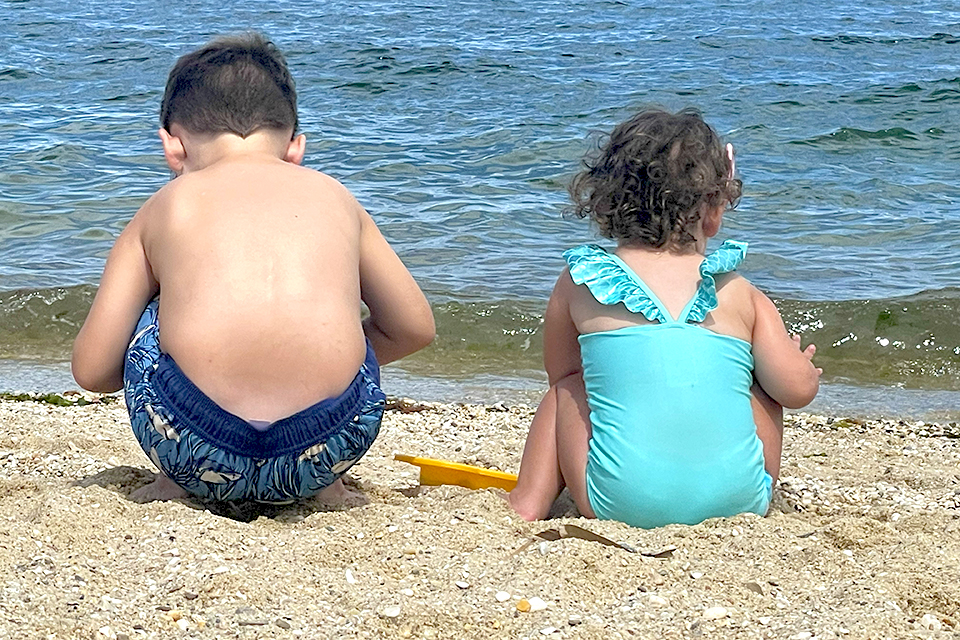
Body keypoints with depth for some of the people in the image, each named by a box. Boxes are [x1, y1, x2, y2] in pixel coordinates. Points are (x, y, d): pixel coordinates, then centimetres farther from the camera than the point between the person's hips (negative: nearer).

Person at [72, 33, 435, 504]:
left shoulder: (166, 206, 18)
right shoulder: (334, 198, 23)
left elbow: (92, 369, 16)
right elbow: (415, 327, 30)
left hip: (196, 451, -1)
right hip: (331, 446, 1)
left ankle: (177, 483, 28)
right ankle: (324, 486, 29)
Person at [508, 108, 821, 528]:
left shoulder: (579, 282, 6)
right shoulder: (740, 294, 4)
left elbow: (560, 371, 20)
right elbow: (797, 390, 0)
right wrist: (802, 364, 24)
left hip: (621, 505, 0)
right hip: (736, 504, 1)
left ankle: (527, 502, 22)